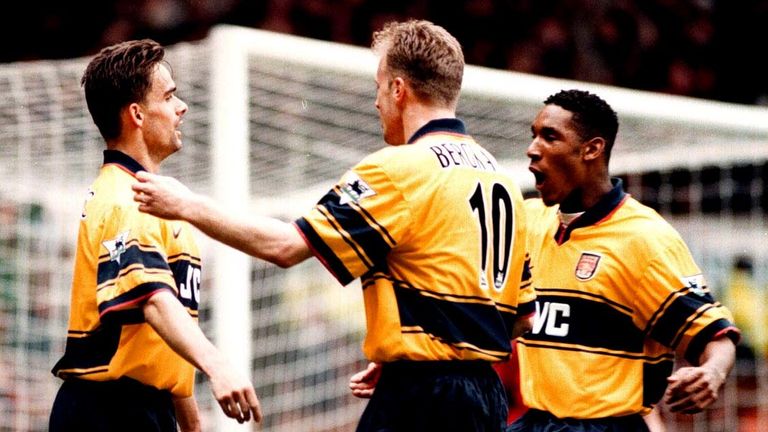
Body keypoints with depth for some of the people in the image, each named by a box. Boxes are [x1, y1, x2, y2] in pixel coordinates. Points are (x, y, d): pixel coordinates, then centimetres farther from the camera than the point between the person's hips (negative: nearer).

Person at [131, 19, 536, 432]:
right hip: (487, 394, 8)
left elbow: (284, 246, -14)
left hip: (422, 399, -8)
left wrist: (190, 207, -4)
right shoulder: (502, 179, 14)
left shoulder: (399, 169, -10)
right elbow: (524, 317, 17)